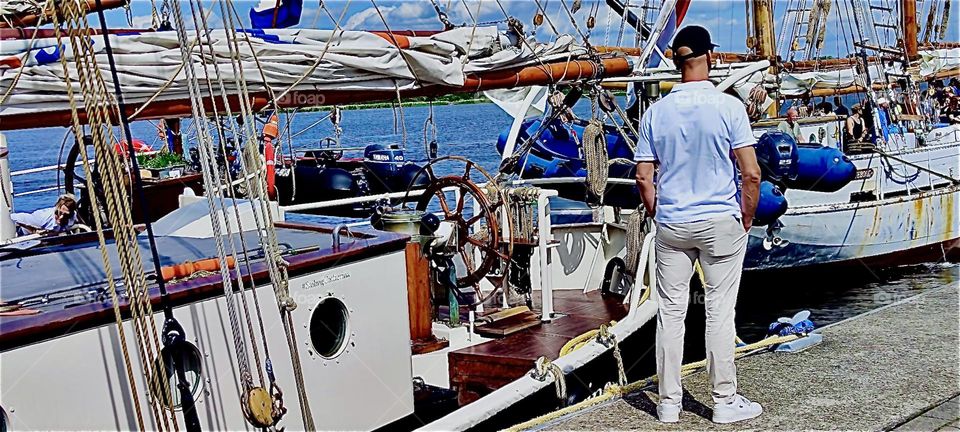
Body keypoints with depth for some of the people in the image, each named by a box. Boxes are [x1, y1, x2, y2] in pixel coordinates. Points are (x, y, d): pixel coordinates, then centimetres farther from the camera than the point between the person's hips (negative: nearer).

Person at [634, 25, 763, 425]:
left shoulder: (656, 112, 0)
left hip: (671, 225, 3)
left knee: (670, 312, 8)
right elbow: (751, 173, -10)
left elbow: (644, 177, 1)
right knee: (719, 312, 5)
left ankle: (669, 403, 16)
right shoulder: (728, 107, -8)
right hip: (721, 222, -2)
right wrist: (747, 218, 4)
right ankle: (725, 401, 13)